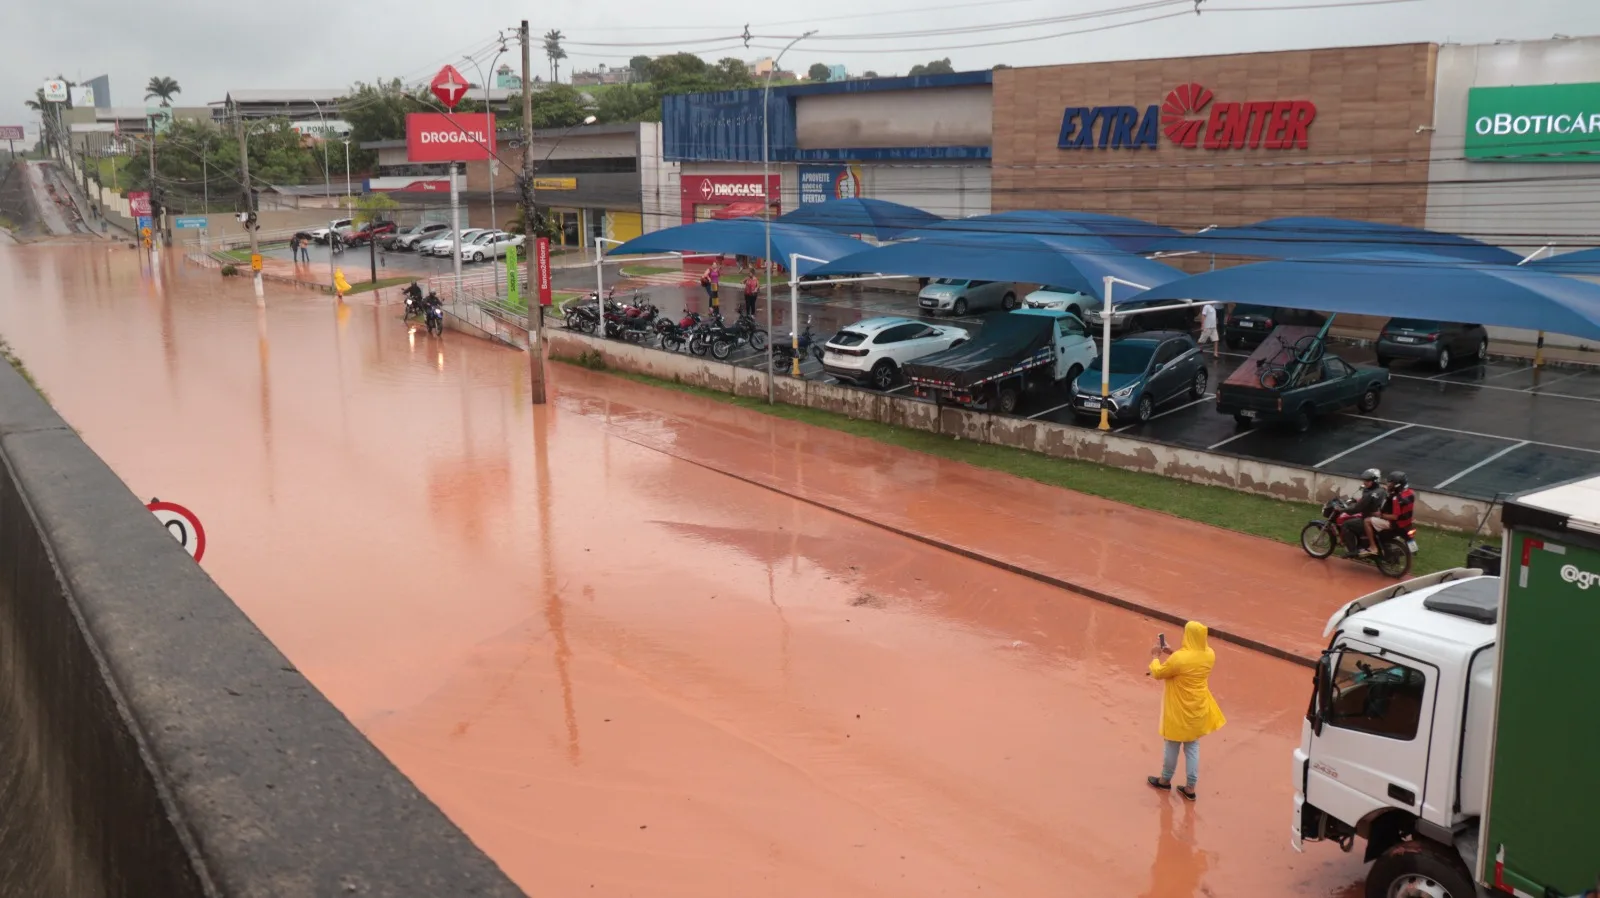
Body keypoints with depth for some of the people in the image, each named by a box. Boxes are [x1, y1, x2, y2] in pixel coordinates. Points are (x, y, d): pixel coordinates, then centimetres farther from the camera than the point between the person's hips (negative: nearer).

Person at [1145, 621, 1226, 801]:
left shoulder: (1179, 658, -30)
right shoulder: (1210, 655, -10)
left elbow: (1158, 673, -14)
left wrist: (1155, 657, 3)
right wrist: (1173, 654, 9)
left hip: (1179, 710, -5)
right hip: (1198, 708, 5)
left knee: (1172, 745, 16)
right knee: (1192, 746, 18)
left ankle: (1165, 780, 37)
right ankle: (1190, 788, 26)